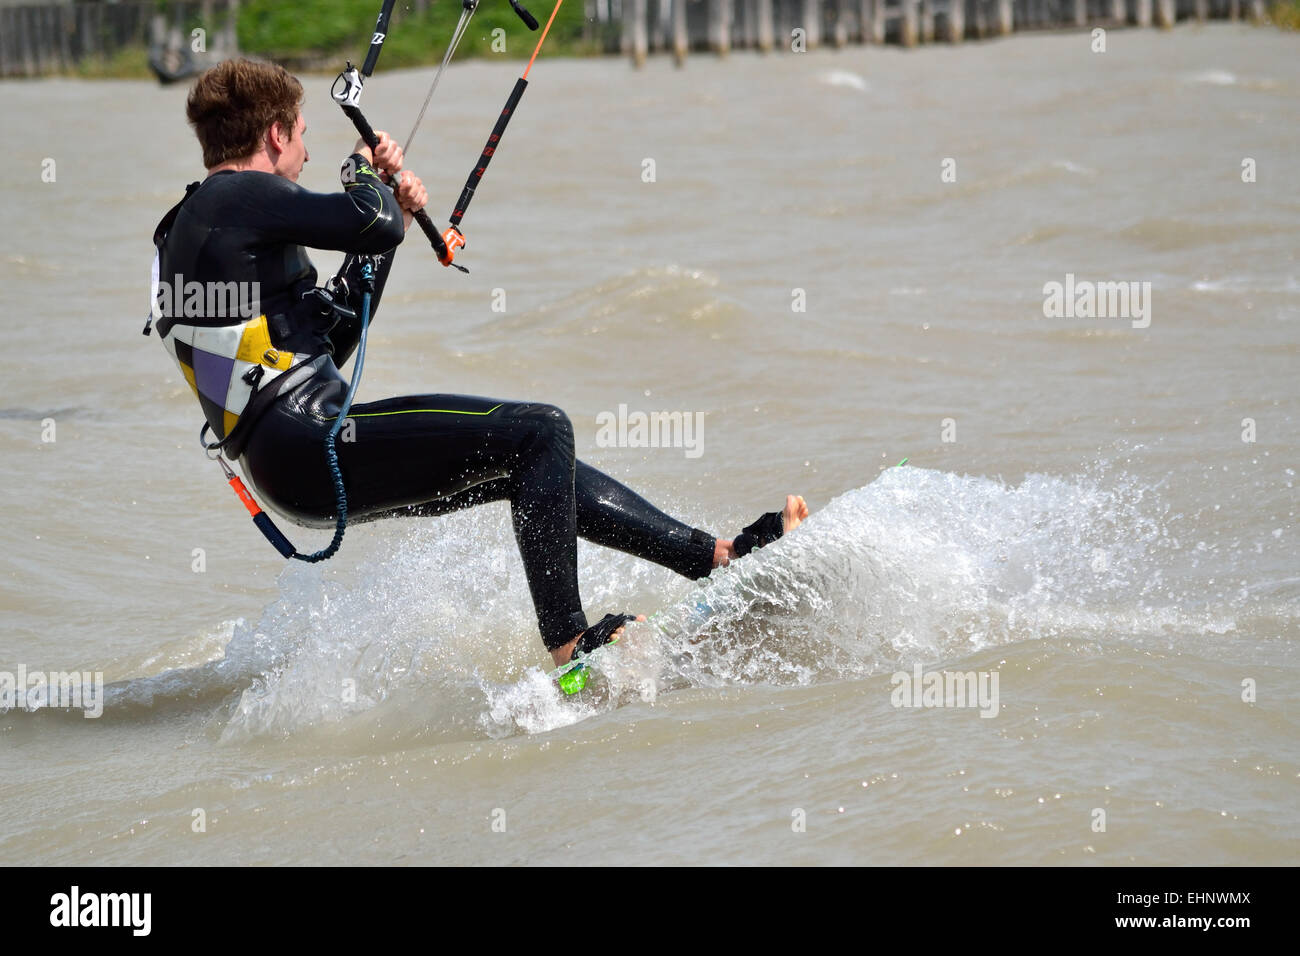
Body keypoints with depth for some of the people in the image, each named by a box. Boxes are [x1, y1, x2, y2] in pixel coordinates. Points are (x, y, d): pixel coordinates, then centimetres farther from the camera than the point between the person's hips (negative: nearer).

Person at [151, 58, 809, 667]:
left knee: (537, 467, 15)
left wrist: (390, 219, 21)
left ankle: (720, 556, 18)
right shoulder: (240, 197, -8)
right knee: (540, 433, -13)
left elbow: (330, 343, 25)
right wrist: (364, 171, 4)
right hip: (311, 446, -10)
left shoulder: (187, 231, 24)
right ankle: (568, 643, -17)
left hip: (293, 465, 10)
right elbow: (376, 226, -19)